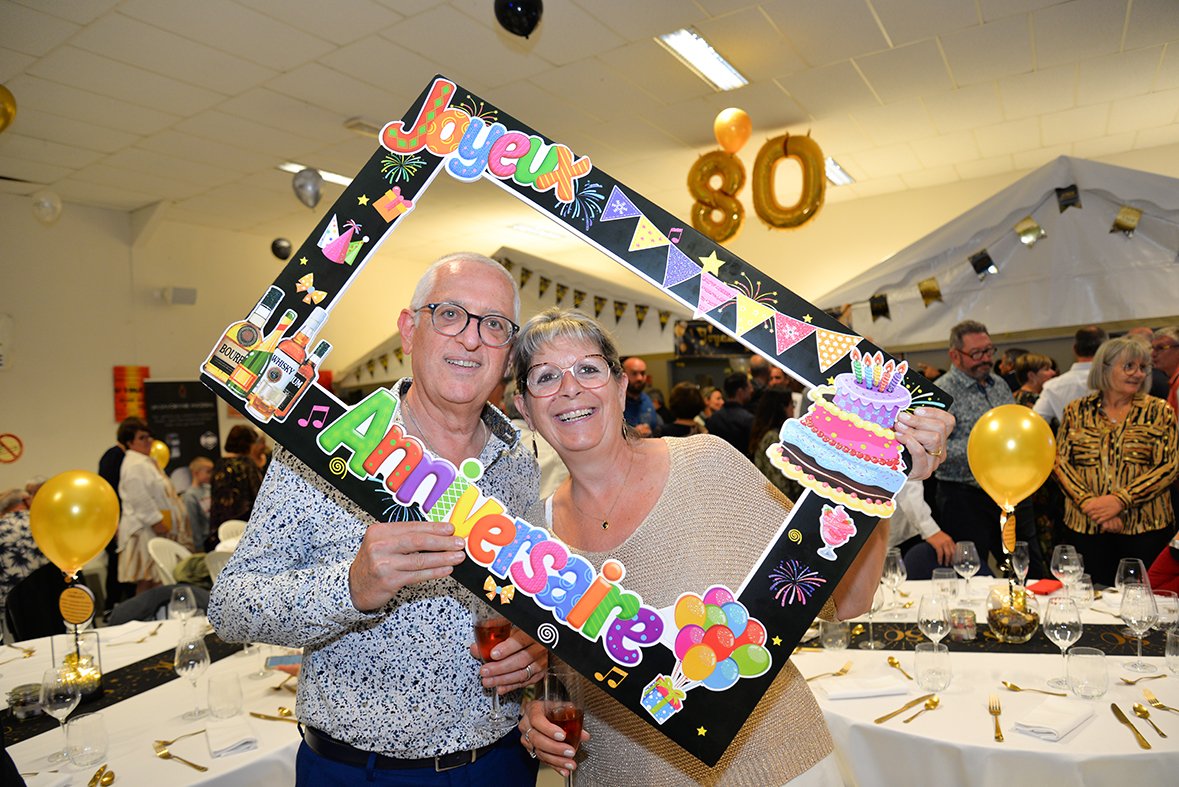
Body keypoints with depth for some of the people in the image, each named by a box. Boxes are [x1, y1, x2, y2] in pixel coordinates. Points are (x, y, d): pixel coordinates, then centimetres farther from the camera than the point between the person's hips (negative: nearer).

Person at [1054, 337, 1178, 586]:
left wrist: (1120, 500, -15)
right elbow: (1060, 462, 1)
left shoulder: (1159, 411, 4)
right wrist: (1089, 503, -13)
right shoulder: (1077, 411, 5)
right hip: (1085, 527, 1)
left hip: (1145, 528, 0)